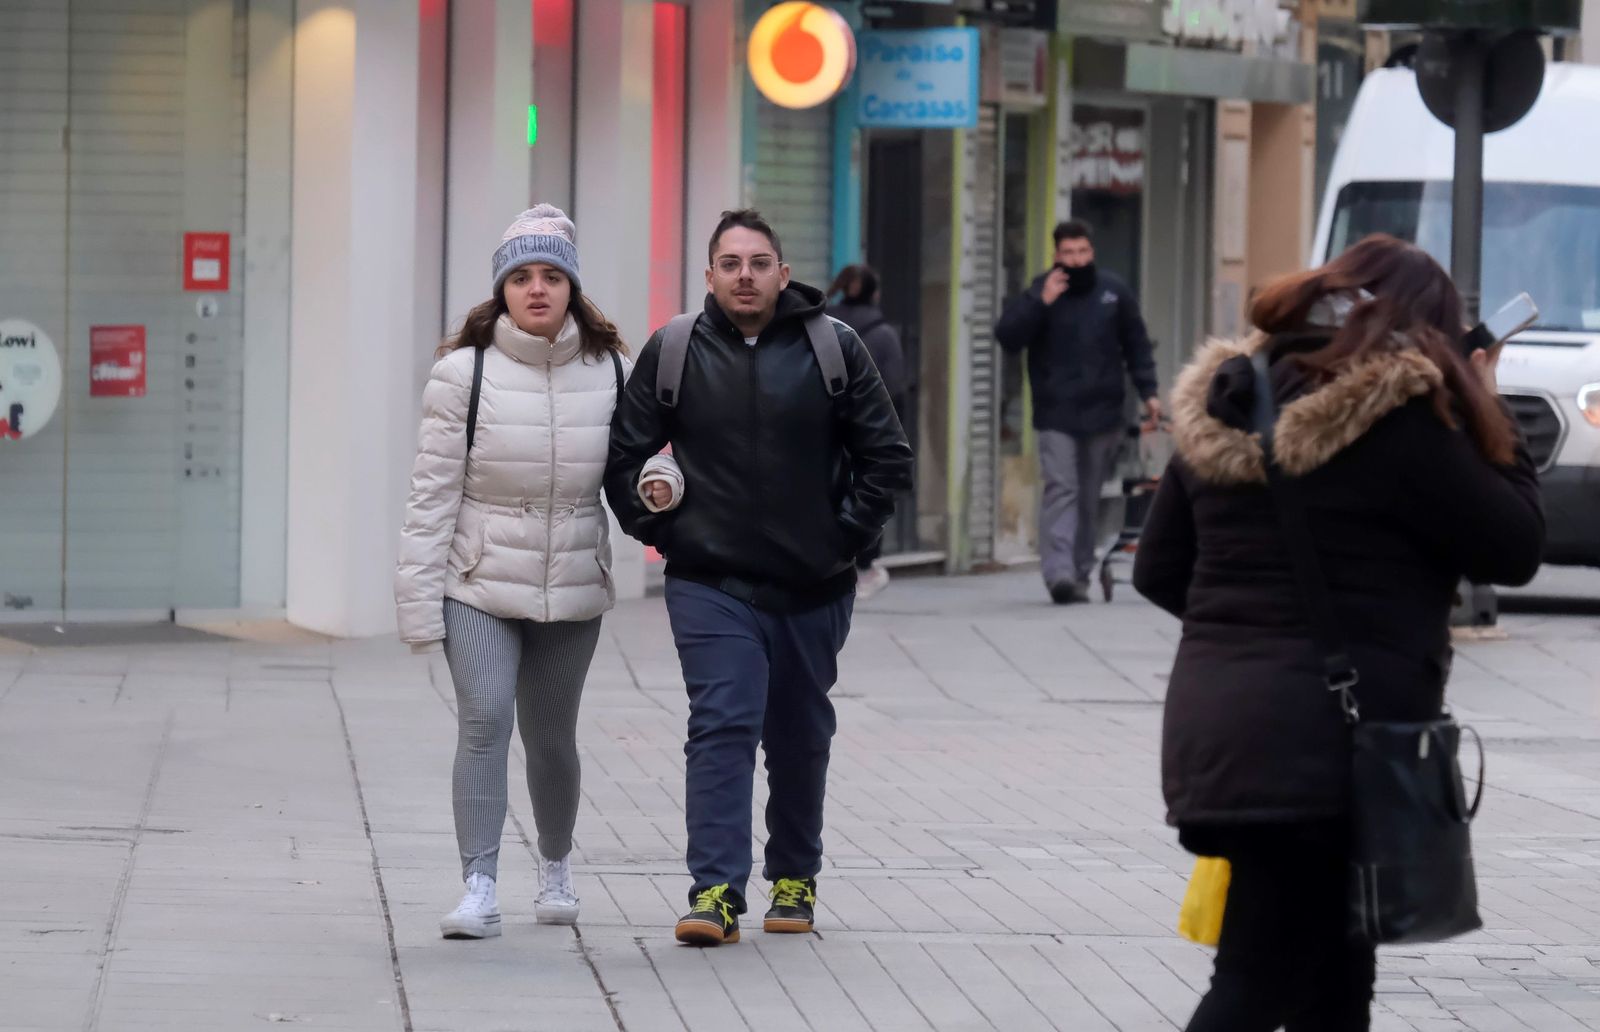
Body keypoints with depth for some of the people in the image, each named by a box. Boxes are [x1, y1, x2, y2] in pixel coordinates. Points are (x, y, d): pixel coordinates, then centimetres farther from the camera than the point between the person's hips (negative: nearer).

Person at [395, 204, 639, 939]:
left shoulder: (610, 373, 1)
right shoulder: (464, 374, -7)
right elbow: (433, 492, -6)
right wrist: (419, 600, -9)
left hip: (572, 589, 3)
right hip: (480, 586, -3)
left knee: (552, 738, 14)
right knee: (484, 722, -17)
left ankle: (555, 866, 38)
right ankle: (479, 888, -18)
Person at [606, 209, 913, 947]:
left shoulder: (834, 348, -1)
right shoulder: (673, 353, -1)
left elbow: (888, 457, 5)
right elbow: (622, 455, 8)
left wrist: (847, 536, 0)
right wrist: (658, 529, 2)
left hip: (812, 587, 2)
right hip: (710, 587, -1)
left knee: (800, 739, 13)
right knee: (721, 727, -14)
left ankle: (794, 878, 29)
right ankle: (716, 893, -18)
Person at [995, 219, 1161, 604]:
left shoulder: (1114, 292, 8)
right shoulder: (1039, 291, 0)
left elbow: (1136, 344, 14)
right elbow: (1007, 336, -9)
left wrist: (1148, 392, 7)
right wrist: (1041, 302, -19)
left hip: (1102, 413, 3)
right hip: (1056, 415, -3)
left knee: (1091, 497, 9)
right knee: (1060, 489, -14)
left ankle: (1081, 574, 17)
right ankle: (1059, 573, -22)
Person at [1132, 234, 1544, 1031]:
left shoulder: (1223, 407, 9)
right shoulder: (1397, 420, -12)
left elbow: (1158, 571, 15)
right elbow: (1515, 550, -4)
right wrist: (1489, 419, 6)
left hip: (1212, 720, 7)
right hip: (1328, 744, -7)